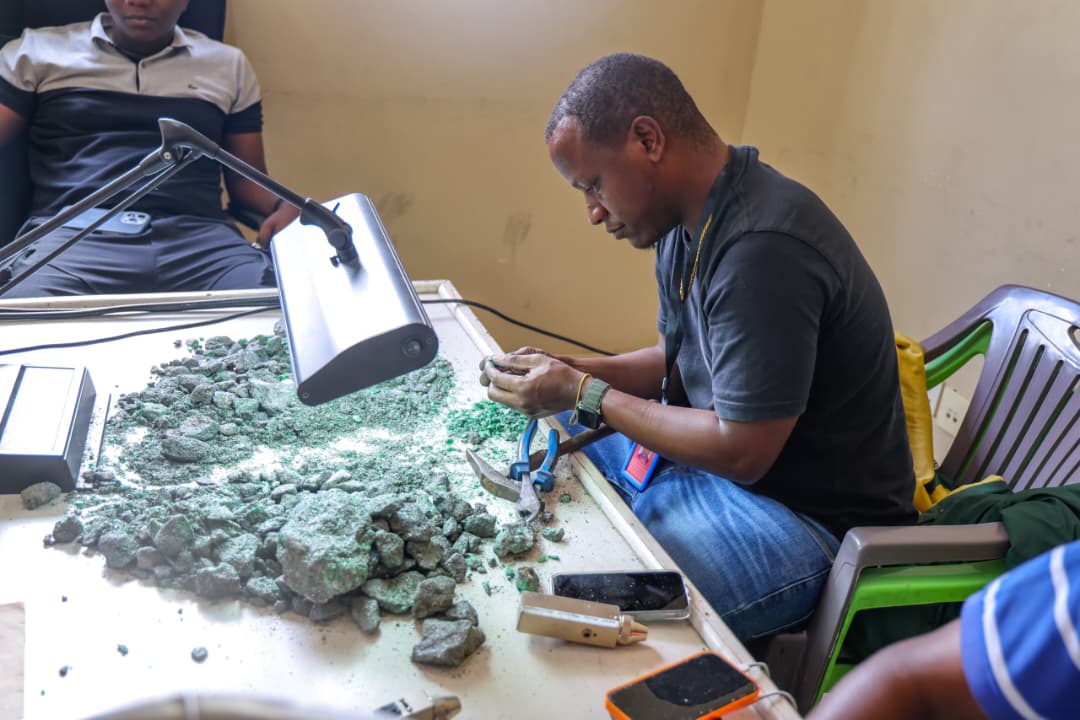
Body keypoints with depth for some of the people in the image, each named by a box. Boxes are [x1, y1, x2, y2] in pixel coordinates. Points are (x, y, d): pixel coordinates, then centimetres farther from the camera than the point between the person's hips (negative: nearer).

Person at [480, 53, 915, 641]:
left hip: (809, 513, -9)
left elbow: (742, 453, -25)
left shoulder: (764, 249, -29)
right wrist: (570, 371, -2)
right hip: (713, 451, 10)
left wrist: (585, 395, -17)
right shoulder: (688, 221, 2)